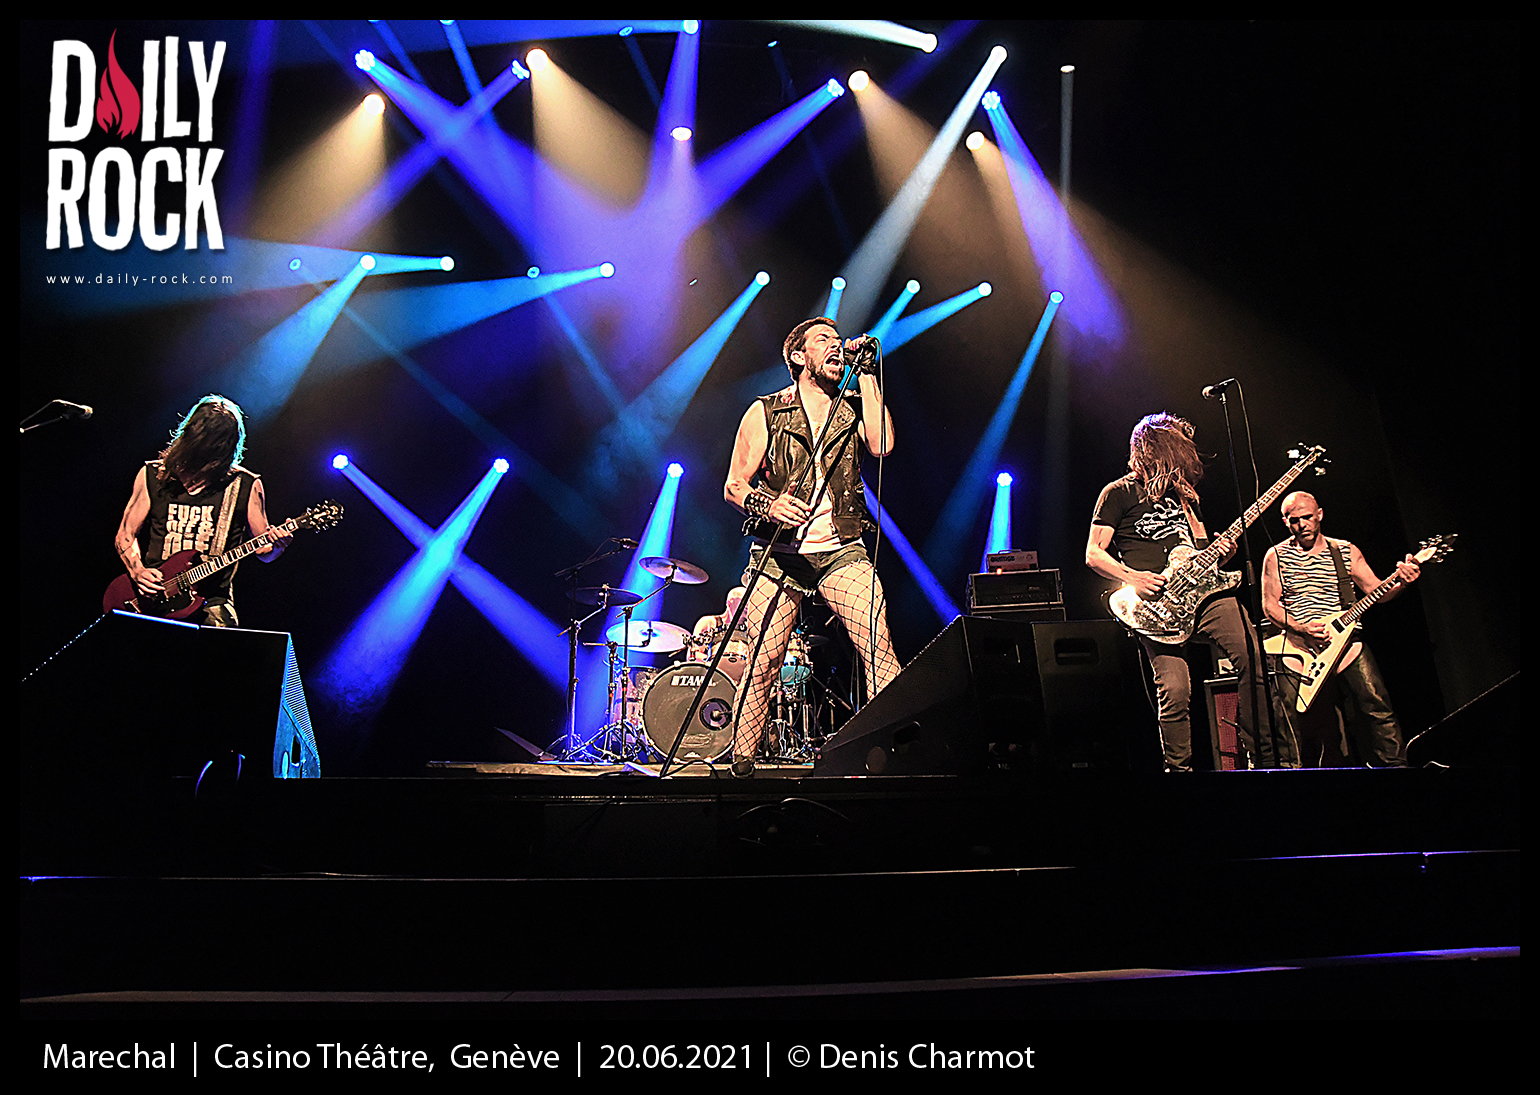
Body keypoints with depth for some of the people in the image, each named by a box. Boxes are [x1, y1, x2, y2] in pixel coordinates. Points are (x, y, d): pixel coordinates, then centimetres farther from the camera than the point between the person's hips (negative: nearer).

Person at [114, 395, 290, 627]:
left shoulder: (246, 486, 4)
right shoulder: (152, 475, 8)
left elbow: (263, 552, 9)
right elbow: (125, 534, 15)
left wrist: (277, 545, -14)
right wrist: (137, 571, -3)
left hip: (210, 601, 0)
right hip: (154, 594, 0)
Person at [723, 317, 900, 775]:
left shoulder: (852, 409, 13)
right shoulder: (765, 412, 5)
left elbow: (881, 445, -9)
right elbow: (734, 486, 4)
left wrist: (866, 373, -4)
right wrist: (769, 504, -18)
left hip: (841, 551, 2)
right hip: (778, 554, -2)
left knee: (880, 649, -15)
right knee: (761, 667, -7)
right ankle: (741, 766, 9)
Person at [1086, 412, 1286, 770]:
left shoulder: (1184, 492, 25)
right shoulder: (1118, 493, 6)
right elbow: (1093, 554, 1)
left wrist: (1219, 551, 7)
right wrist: (1131, 577, -15)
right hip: (1158, 605, -5)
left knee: (1255, 658, -12)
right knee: (1175, 690, -19)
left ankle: (1267, 759, -3)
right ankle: (1179, 769, -1)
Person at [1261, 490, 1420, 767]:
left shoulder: (1346, 552, 13)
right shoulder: (1276, 556, 7)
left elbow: (1375, 589, 7)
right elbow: (1269, 604, 2)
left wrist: (1401, 581, -15)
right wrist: (1301, 627, -14)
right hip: (1297, 646, -1)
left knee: (1375, 703, -14)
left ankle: (1394, 764, -6)